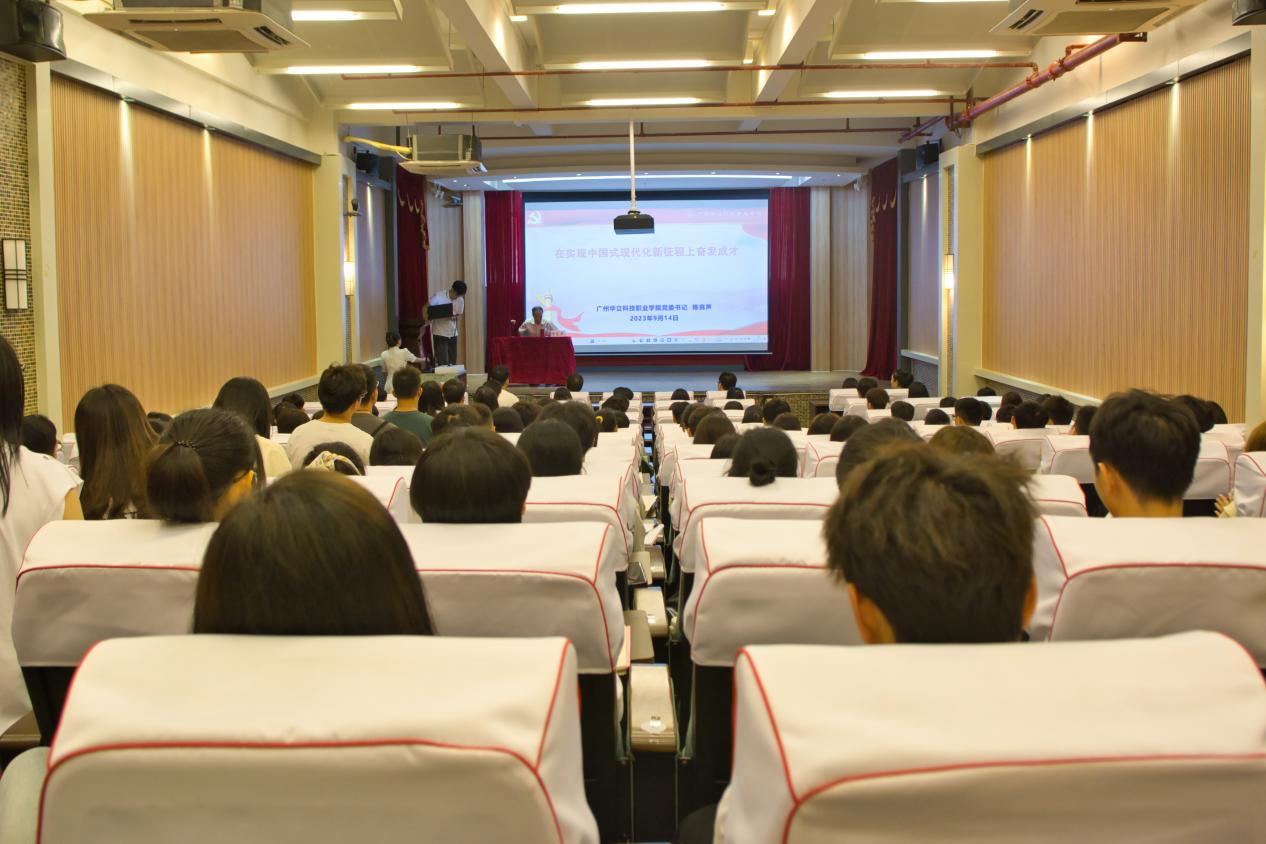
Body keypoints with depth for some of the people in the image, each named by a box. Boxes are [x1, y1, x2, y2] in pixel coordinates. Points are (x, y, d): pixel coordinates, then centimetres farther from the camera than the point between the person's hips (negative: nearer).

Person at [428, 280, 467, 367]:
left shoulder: (460, 300, -1)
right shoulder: (439, 296, -13)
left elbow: (459, 316, 9)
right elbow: (426, 308, -8)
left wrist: (453, 318, -15)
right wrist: (427, 318, -27)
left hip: (453, 333, 4)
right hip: (440, 333, -4)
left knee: (452, 362, 8)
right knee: (443, 363, -9)